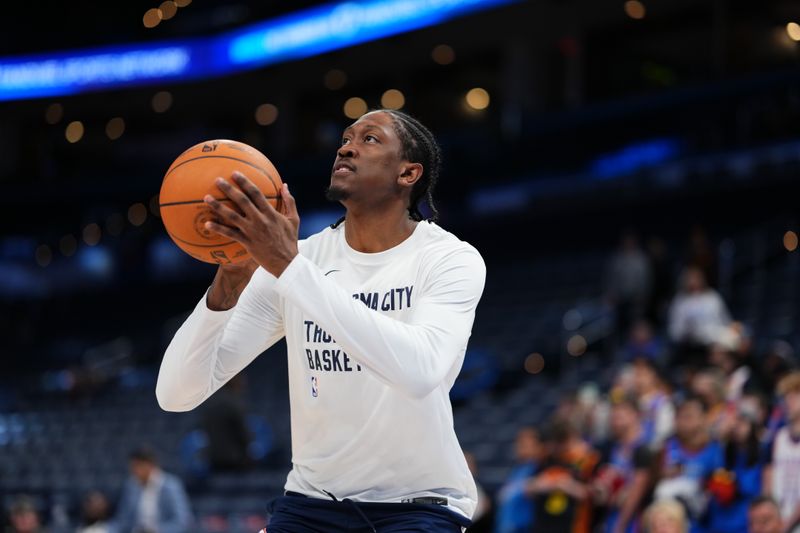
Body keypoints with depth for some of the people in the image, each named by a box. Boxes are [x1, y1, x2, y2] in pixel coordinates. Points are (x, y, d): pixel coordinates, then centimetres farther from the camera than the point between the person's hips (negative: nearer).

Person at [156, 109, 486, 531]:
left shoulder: (452, 259, -11)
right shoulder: (289, 258, -3)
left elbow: (419, 370, -33)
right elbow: (175, 394, -9)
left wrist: (290, 266, -34)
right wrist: (227, 286, -26)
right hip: (313, 499, 3)